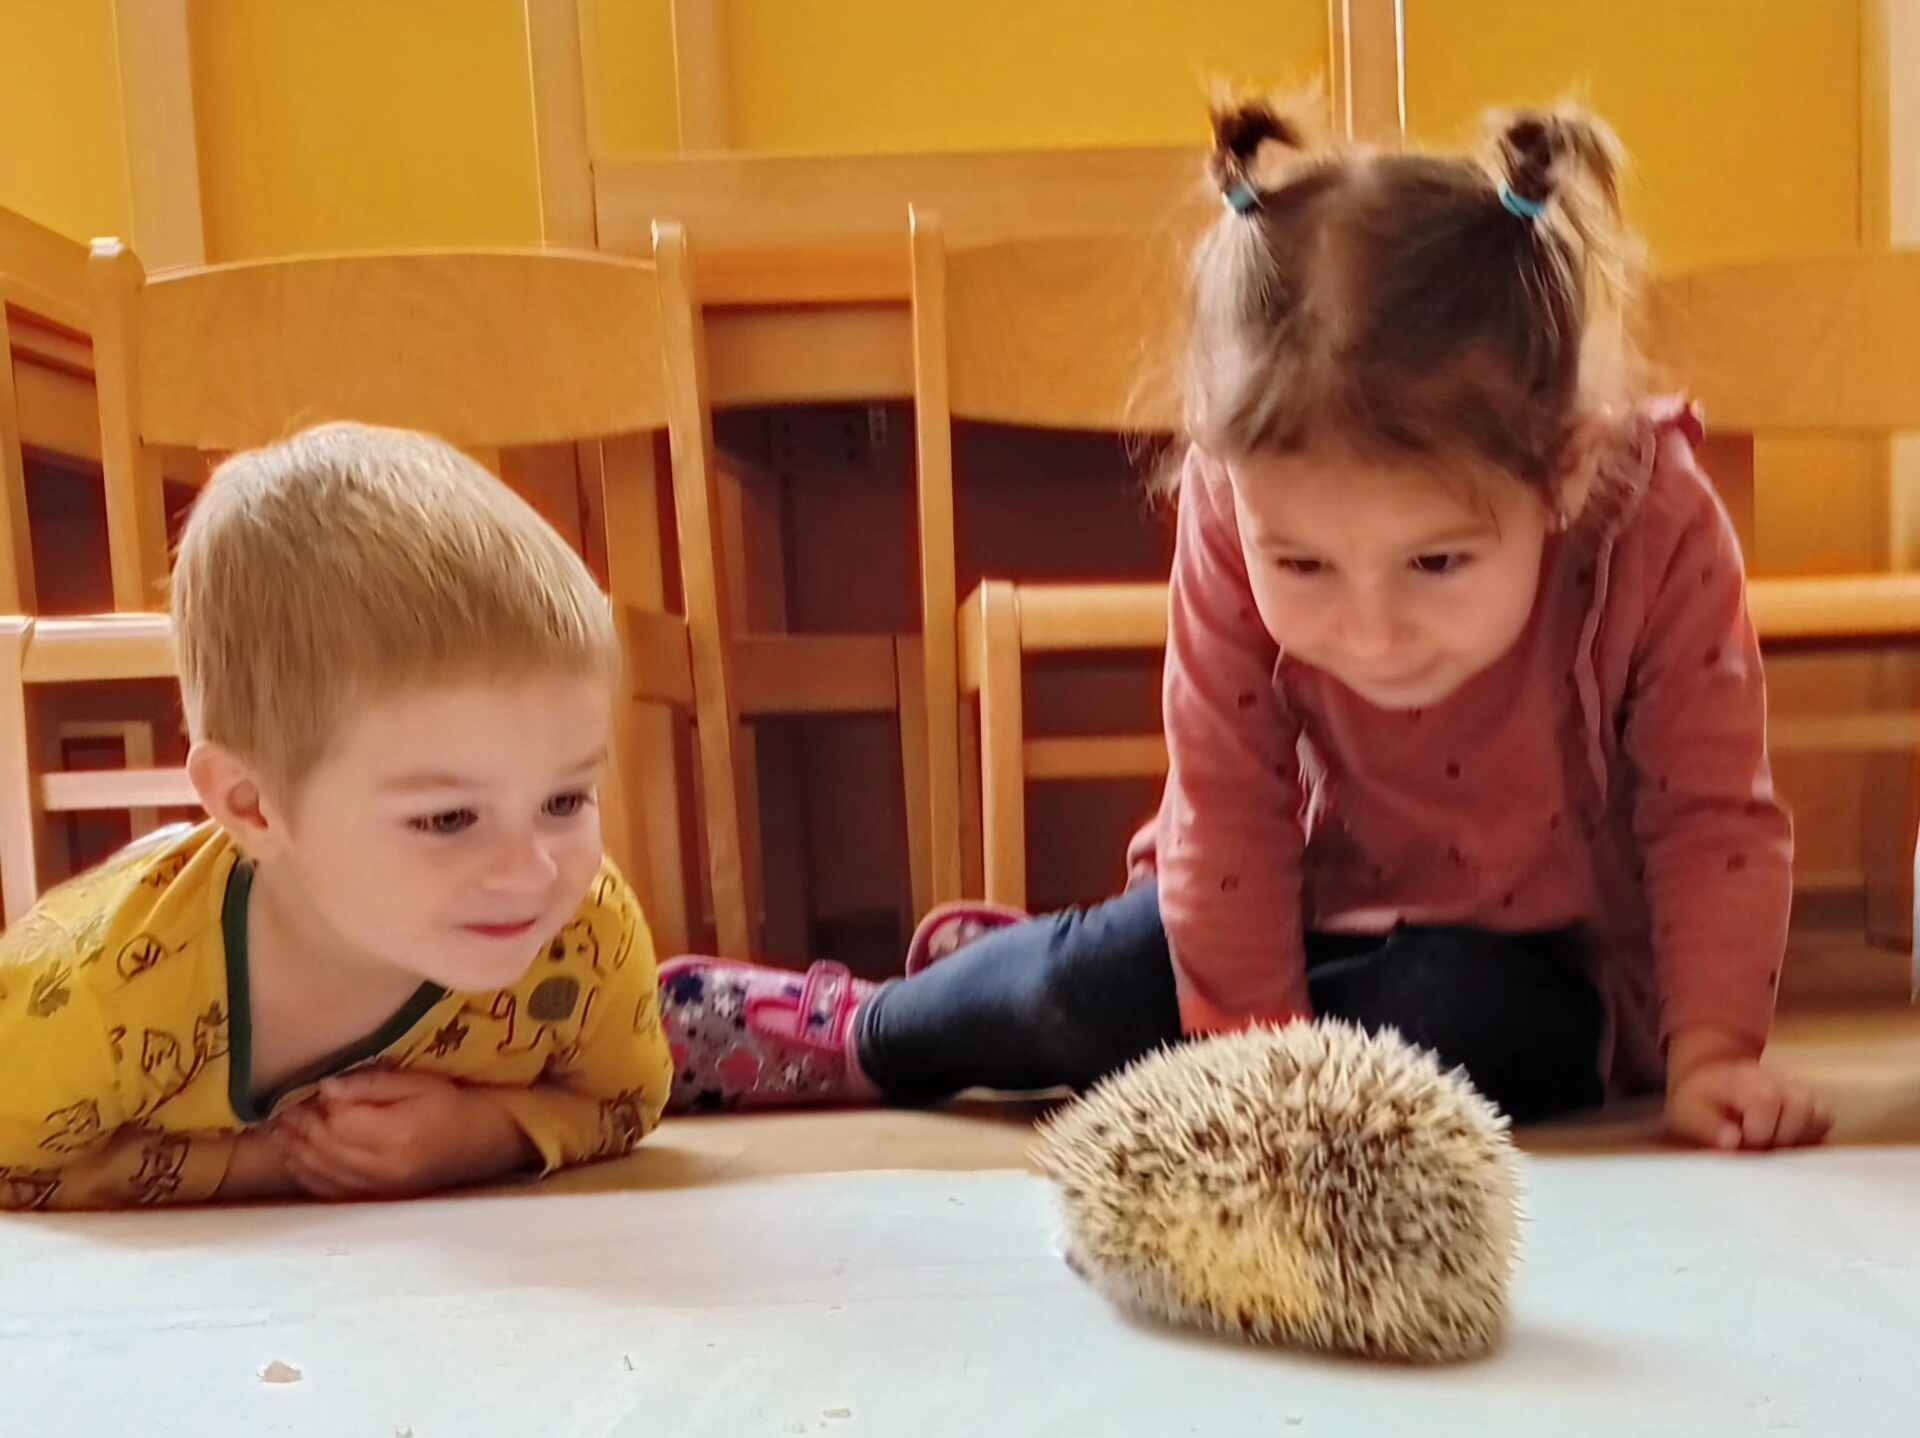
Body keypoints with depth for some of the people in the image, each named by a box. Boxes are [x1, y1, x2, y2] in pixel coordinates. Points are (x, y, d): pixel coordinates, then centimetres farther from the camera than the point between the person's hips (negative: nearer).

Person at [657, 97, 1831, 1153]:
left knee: (1456, 1020, -31)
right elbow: (1230, 806, -21)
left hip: (1545, 959, 0)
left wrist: (1708, 1049, -25)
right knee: (1095, 993, -18)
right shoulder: (1238, 515, -28)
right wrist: (1254, 1039, -21)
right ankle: (864, 1033, 15)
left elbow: (1713, 817, -18)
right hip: (1335, 905, 1)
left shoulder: (1657, 529, -30)